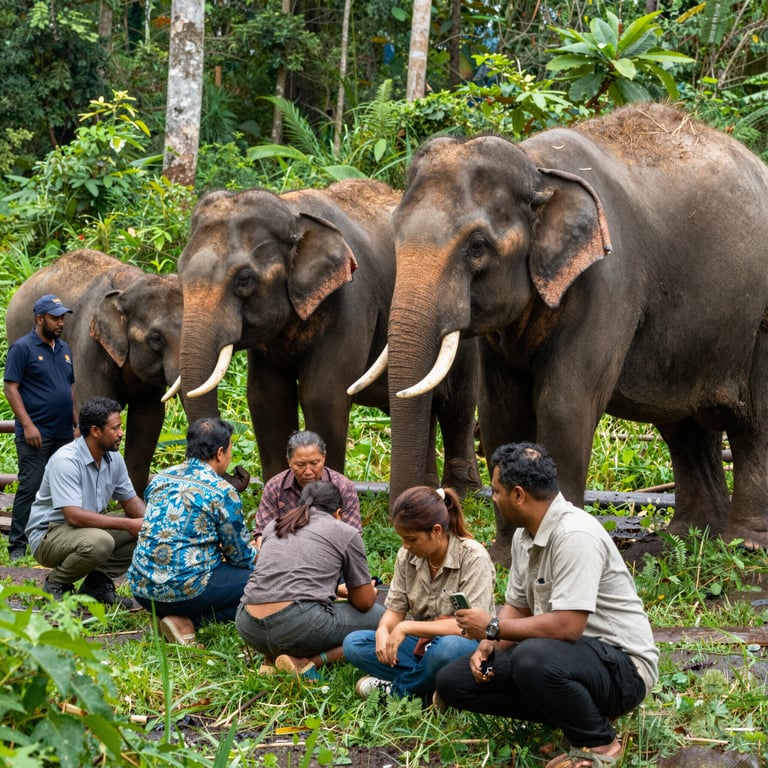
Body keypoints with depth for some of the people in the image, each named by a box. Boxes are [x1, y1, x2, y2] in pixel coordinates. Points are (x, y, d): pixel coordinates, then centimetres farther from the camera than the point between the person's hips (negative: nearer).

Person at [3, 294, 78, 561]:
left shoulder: (64, 349, 15)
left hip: (63, 435, 7)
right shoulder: (23, 348, -7)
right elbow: (10, 387, -11)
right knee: (30, 488, -8)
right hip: (36, 434, -7)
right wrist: (27, 424, -18)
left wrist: (76, 423, 16)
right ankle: (17, 546, -4)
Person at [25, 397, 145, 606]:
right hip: (48, 535, -8)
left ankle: (98, 582, 3)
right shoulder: (65, 461, -25)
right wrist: (128, 524, -33)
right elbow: (74, 516, -33)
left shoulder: (114, 459, 0)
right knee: (99, 542, -37)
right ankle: (56, 585, -10)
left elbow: (130, 501, 10)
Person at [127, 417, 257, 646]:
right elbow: (240, 556, 0)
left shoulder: (160, 479, 12)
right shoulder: (222, 492, -9)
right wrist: (258, 558, 24)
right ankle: (188, 622, -9)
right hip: (185, 591, -8)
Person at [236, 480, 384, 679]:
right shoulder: (346, 533, 10)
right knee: (380, 617, 12)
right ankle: (308, 662, -7)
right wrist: (368, 591, 38)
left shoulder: (274, 526, 24)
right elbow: (364, 602, 11)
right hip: (301, 628, -6)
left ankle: (270, 659, 10)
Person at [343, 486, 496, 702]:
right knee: (353, 644, -13)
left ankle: (394, 690, -13)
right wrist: (383, 632, -20)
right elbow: (394, 609, 5)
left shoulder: (473, 557, -16)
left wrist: (407, 627, -27)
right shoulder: (407, 556, 2)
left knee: (448, 648, -41)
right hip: (422, 643, 6)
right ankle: (428, 688, -22)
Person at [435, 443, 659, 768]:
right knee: (453, 680, 3)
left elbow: (567, 626, -31)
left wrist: (492, 628, -19)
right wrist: (488, 647, -6)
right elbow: (517, 606, 14)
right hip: (557, 654, 9)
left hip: (621, 665, -9)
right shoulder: (525, 535, 5)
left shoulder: (574, 535, -24)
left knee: (534, 659, -40)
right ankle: (568, 714, 3)